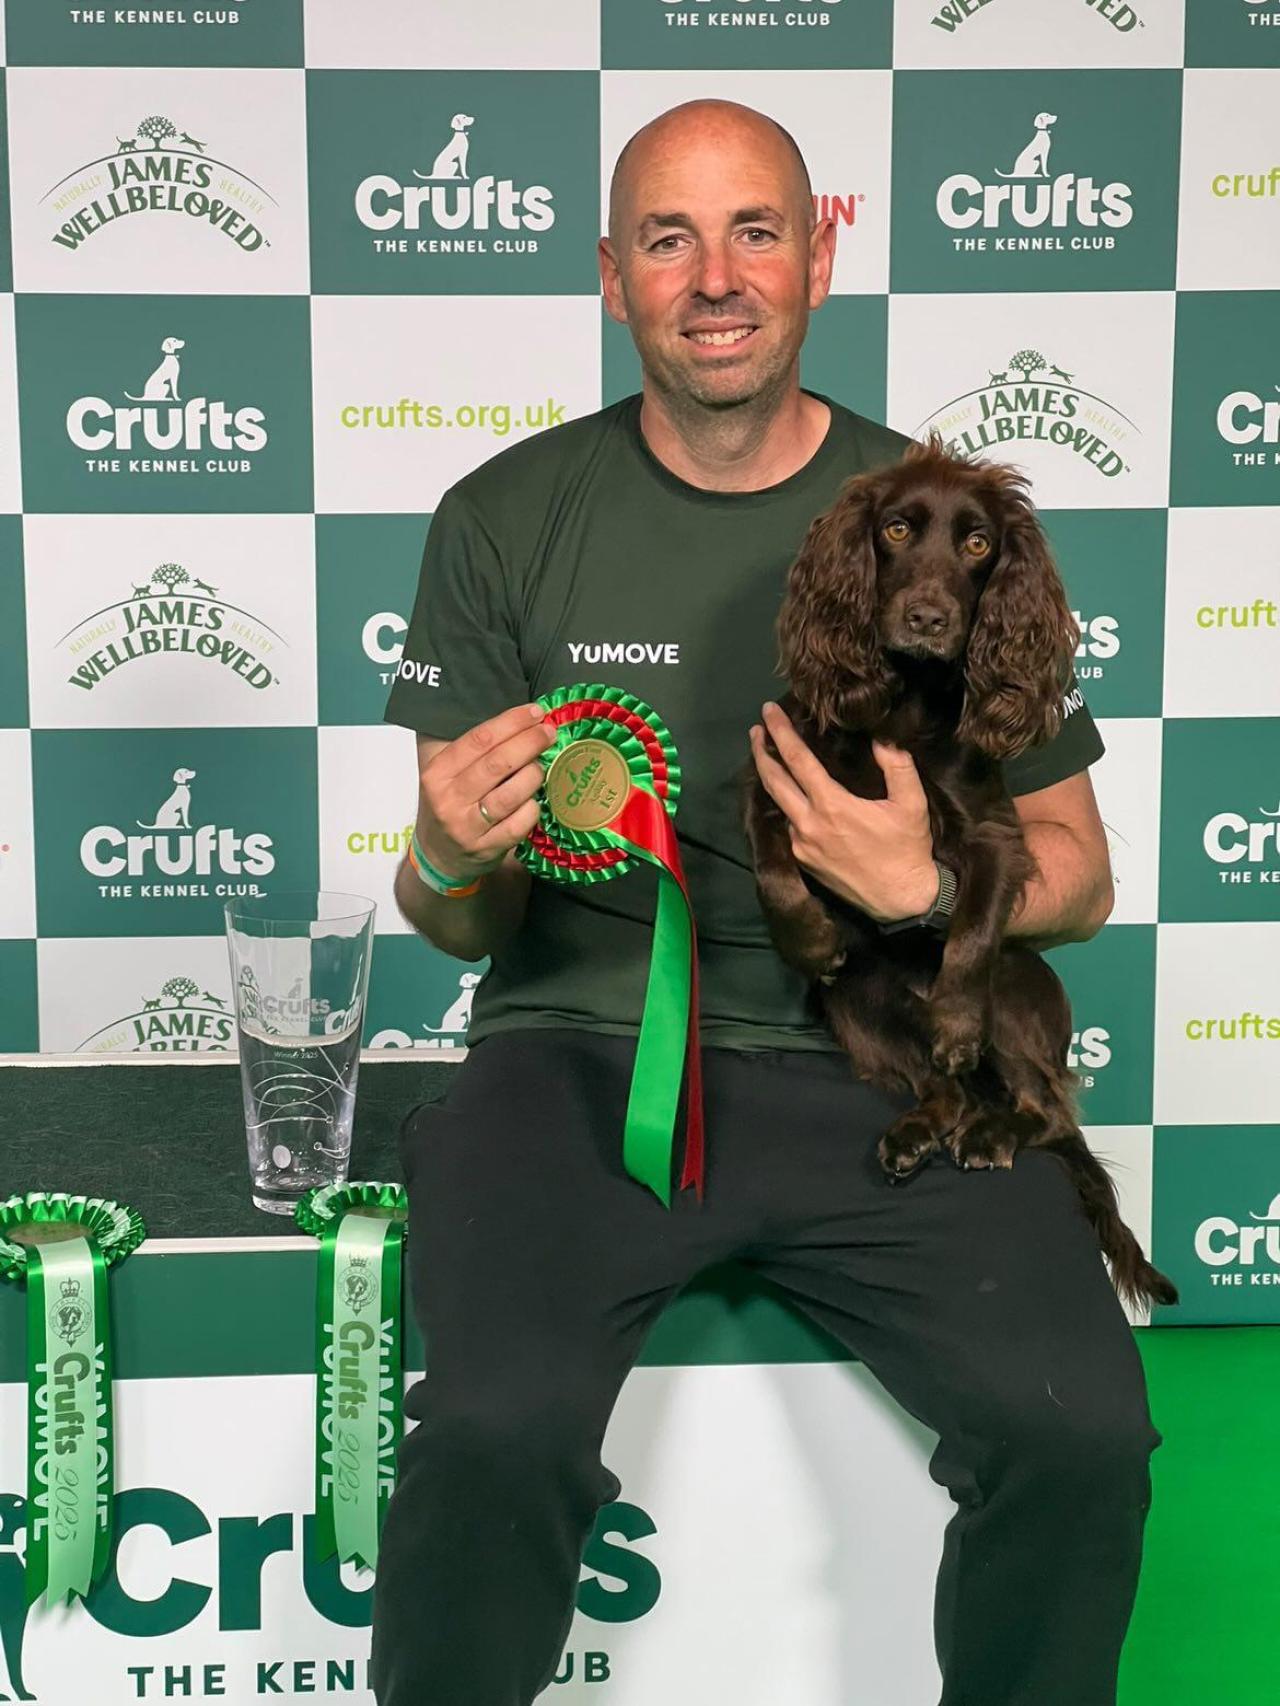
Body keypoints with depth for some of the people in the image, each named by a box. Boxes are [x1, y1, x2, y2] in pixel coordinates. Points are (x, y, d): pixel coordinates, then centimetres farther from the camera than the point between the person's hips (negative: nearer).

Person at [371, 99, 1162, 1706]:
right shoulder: (507, 521, 4)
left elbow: (1076, 876, 11)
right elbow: (457, 925, 8)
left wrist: (926, 887, -11)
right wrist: (449, 861, -17)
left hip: (867, 1062, 1)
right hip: (580, 1051, 0)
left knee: (1085, 1435, -21)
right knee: (496, 1432, -28)